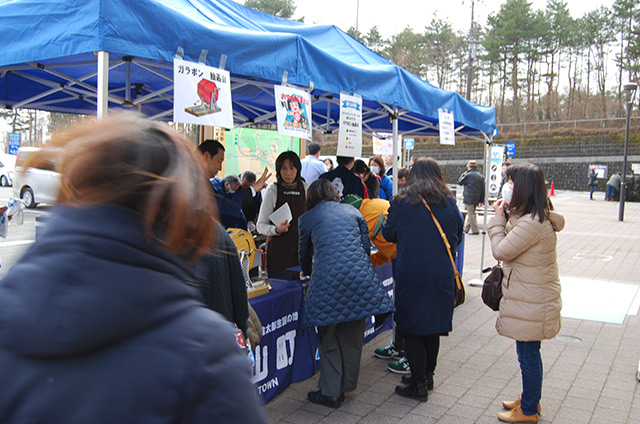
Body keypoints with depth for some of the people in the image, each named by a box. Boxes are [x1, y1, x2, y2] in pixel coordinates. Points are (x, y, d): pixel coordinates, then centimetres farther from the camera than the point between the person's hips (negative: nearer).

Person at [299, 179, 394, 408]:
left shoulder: (307, 218, 15)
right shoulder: (352, 211, 19)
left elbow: (305, 255, 25)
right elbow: (366, 247, 17)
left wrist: (309, 273, 47)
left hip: (328, 279, -2)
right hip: (359, 276, 3)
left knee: (328, 337, 10)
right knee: (353, 335, 15)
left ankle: (330, 392, 15)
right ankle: (346, 385, 26)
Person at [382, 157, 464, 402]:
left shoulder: (400, 203, -7)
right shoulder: (450, 204, 2)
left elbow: (388, 235, 5)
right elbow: (458, 237, 14)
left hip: (411, 274, -4)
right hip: (442, 275, 4)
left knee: (412, 328, 6)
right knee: (433, 324, 17)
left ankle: (418, 385, 11)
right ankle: (427, 375, 31)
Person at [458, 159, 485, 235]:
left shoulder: (468, 175, -13)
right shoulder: (481, 176, 9)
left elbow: (460, 182, -2)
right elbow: (483, 189, 10)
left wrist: (463, 174, 11)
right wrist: (481, 200, 14)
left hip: (469, 198, -8)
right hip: (476, 199, 8)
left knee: (471, 214, -2)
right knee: (471, 213, 17)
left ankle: (475, 230, -2)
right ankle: (466, 228, 27)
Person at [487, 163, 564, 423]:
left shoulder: (532, 223, -26)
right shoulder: (539, 217, 8)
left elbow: (501, 250, -20)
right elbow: (513, 248, 12)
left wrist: (498, 217, -10)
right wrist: (506, 216, 2)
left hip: (531, 302, -10)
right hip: (532, 297, 10)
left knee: (528, 354, 5)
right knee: (528, 353, 22)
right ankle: (529, 399, 38)